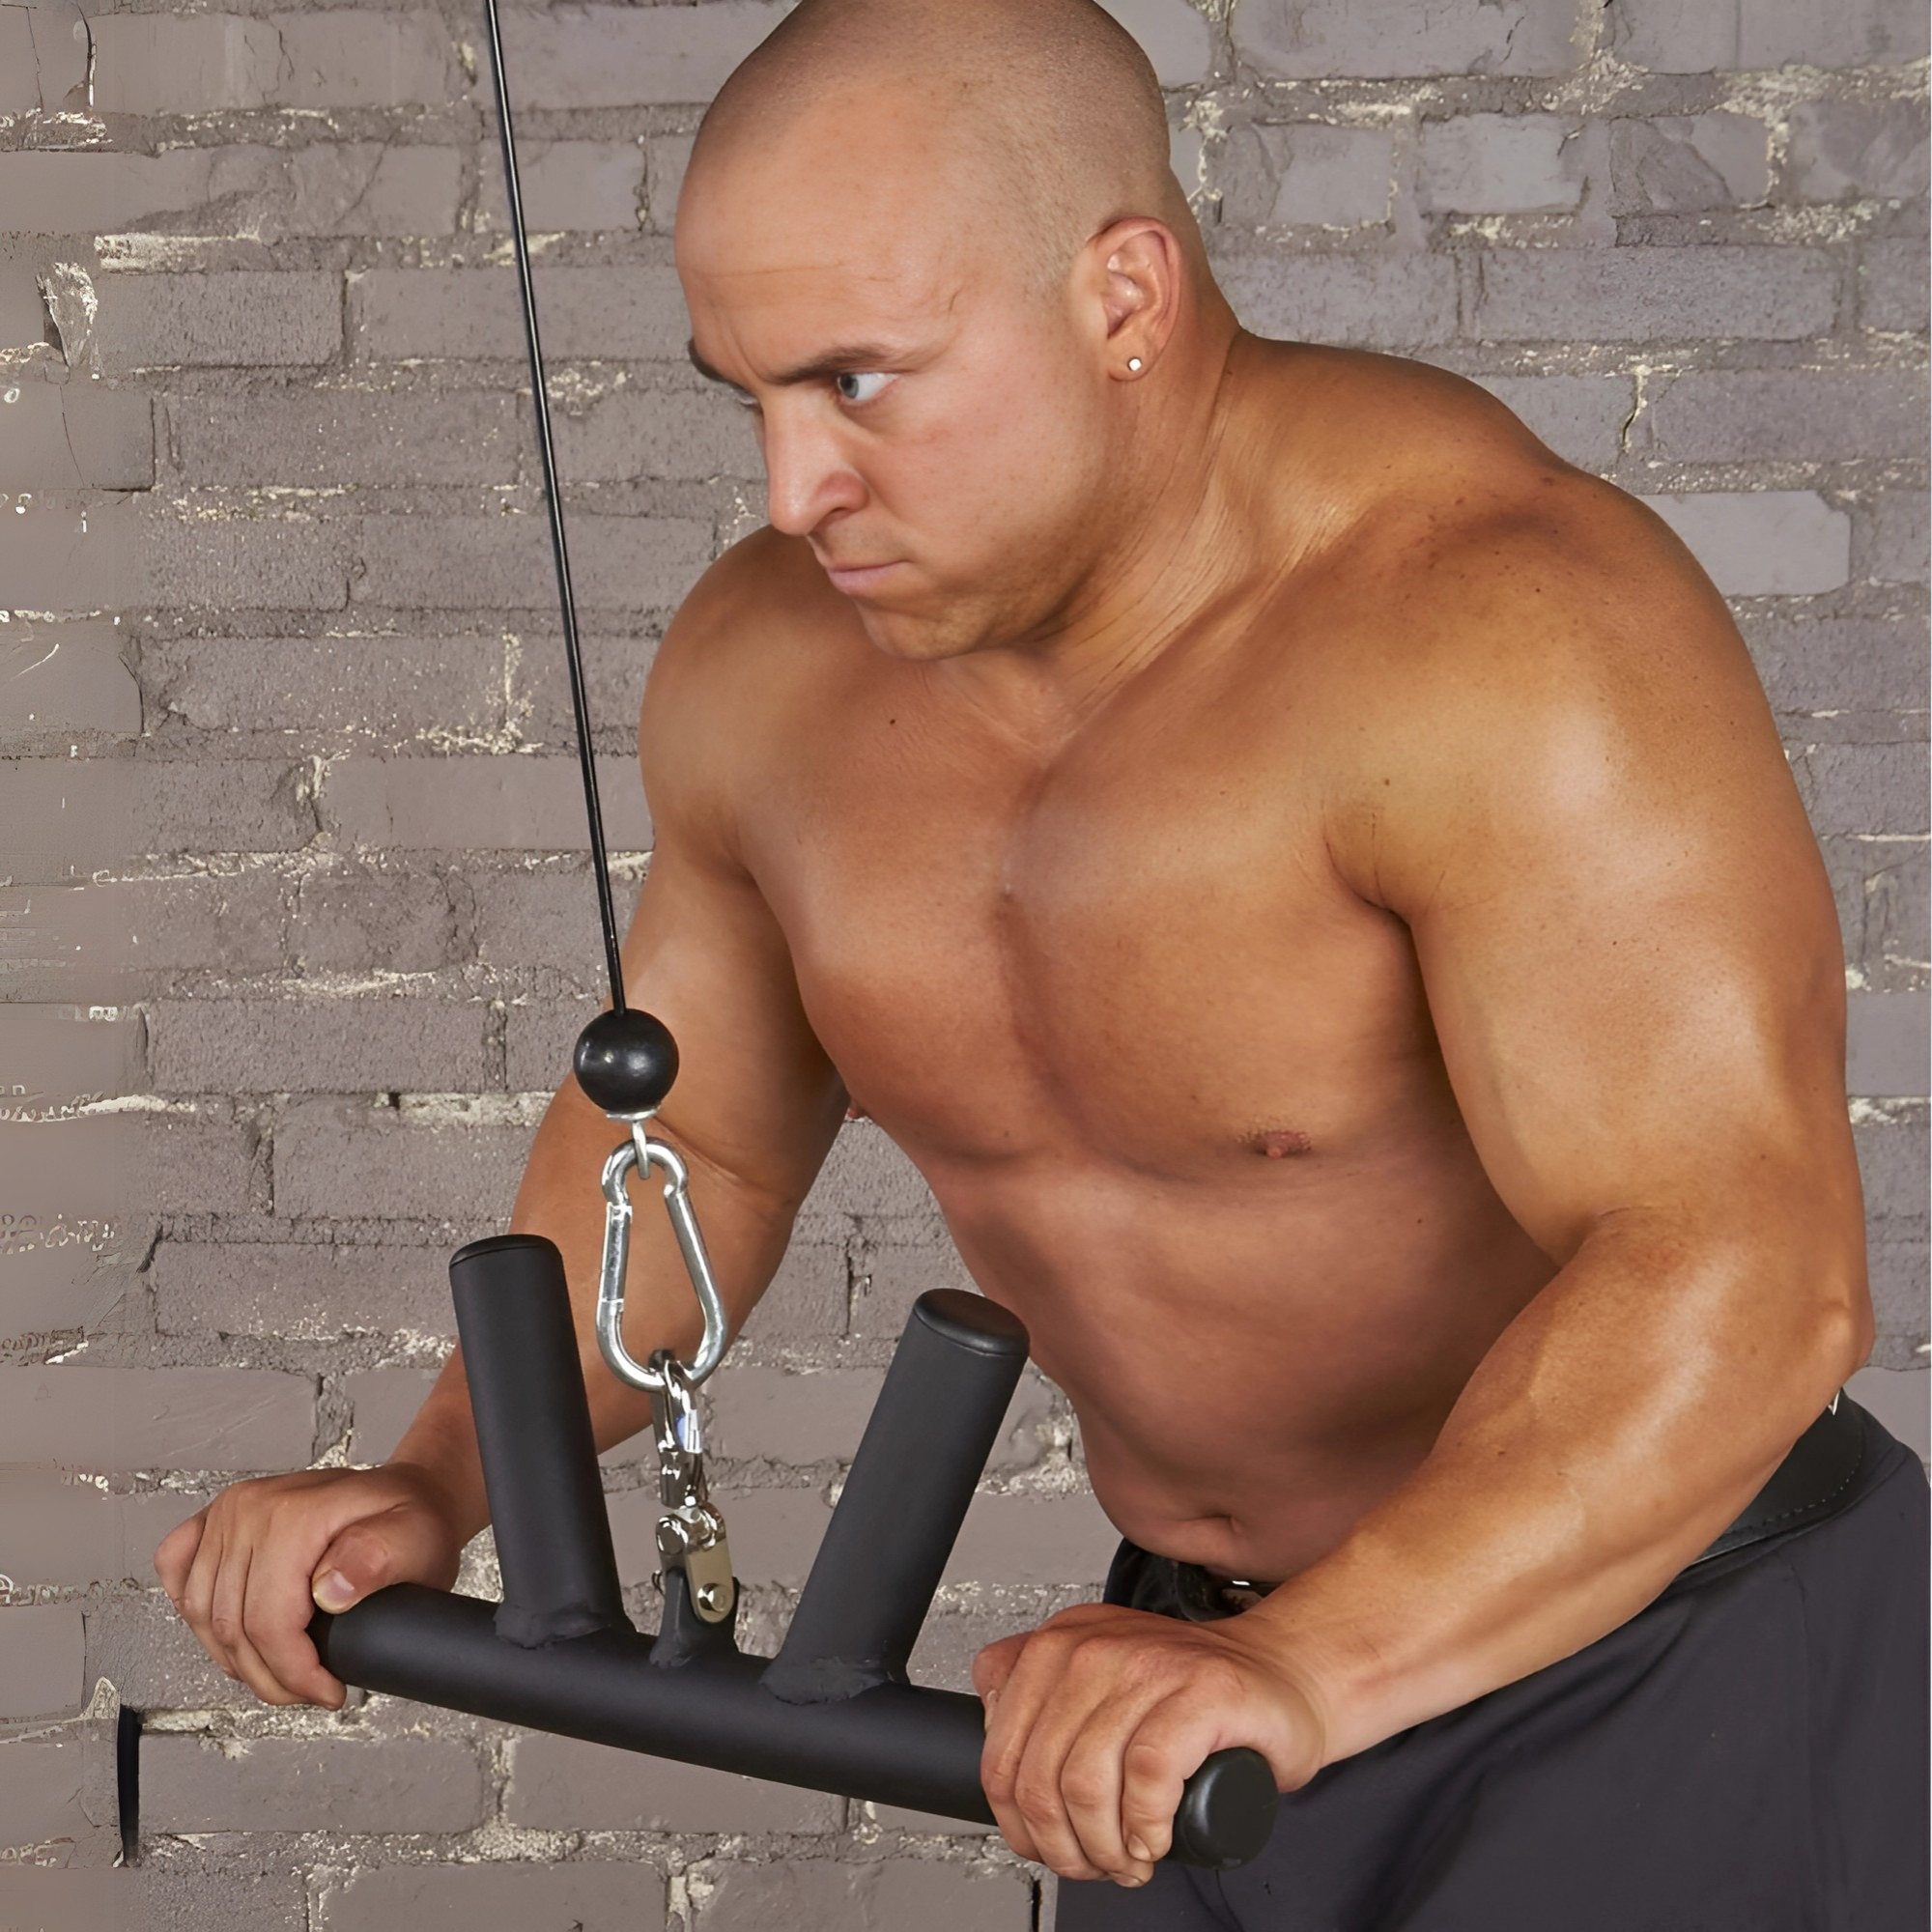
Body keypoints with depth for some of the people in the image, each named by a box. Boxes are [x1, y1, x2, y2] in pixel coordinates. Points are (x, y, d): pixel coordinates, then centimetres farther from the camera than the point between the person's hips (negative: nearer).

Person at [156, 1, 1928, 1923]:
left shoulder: (1491, 628, -26)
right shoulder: (775, 662, -5)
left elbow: (1740, 1274, -34)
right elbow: (687, 1130, 11)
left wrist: (1299, 1670, -46)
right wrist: (429, 1488, -3)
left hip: (1663, 1677, -6)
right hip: (1219, 1673, 6)